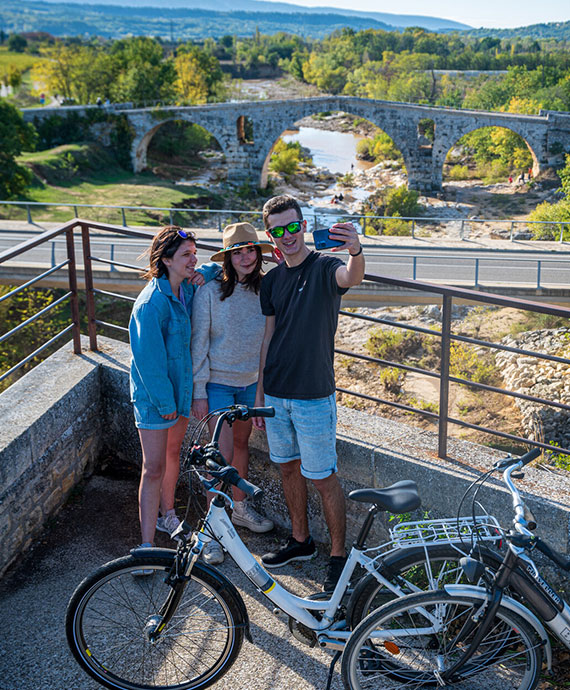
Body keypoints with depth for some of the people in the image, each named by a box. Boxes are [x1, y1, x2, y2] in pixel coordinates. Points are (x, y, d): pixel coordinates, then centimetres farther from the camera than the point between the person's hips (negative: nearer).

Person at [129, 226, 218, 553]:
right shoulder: (152, 303, -23)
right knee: (154, 468, -4)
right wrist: (164, 402, -18)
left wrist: (204, 273, -4)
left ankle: (168, 516, 42)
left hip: (181, 387, 8)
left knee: (173, 452, 22)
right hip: (154, 395, -8)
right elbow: (149, 359, -21)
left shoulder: (187, 288, -1)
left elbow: (216, 267, 19)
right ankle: (147, 546, 3)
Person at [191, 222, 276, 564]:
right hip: (218, 382, -4)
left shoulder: (265, 289, -4)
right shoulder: (210, 292, -14)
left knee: (241, 443, 18)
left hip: (252, 382, 4)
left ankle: (240, 507, 37)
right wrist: (199, 391, -11)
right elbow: (199, 343, -11)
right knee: (221, 452, -7)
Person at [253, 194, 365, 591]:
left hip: (313, 397, -6)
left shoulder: (324, 268, -11)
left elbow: (351, 278, -36)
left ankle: (339, 556, 16)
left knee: (323, 478, 1)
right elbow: (269, 338, 12)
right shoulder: (272, 280, 8)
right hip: (276, 394, 6)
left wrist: (356, 252, -59)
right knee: (289, 468, 18)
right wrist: (259, 395, 12)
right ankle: (301, 541, 35)